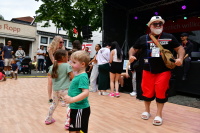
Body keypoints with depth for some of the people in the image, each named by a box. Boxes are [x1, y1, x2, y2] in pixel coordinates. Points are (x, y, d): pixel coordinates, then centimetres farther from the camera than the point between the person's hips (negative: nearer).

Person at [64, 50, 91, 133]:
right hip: (76, 108, 9)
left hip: (80, 109, -9)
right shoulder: (78, 75, 8)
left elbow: (86, 93, -29)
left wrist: (72, 99, -35)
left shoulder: (82, 77, -20)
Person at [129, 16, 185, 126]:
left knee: (161, 92, -2)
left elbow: (180, 48, 8)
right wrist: (131, 55, -8)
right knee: (147, 91, 7)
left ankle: (159, 114, 16)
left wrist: (180, 58, -11)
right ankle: (147, 111, 30)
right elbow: (133, 48, 13)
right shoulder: (143, 38, 3)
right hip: (148, 70, 1)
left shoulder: (169, 37, 1)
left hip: (164, 70, -1)